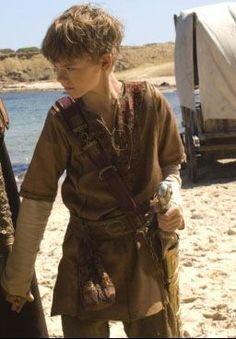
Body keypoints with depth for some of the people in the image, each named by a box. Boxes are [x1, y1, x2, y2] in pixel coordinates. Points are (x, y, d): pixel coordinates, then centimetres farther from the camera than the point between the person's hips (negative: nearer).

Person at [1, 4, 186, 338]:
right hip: (88, 260, 0)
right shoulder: (62, 119, -10)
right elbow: (36, 202, -6)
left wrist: (173, 198, -13)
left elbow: (171, 164, 9)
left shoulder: (149, 102, -9)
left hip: (148, 255, 1)